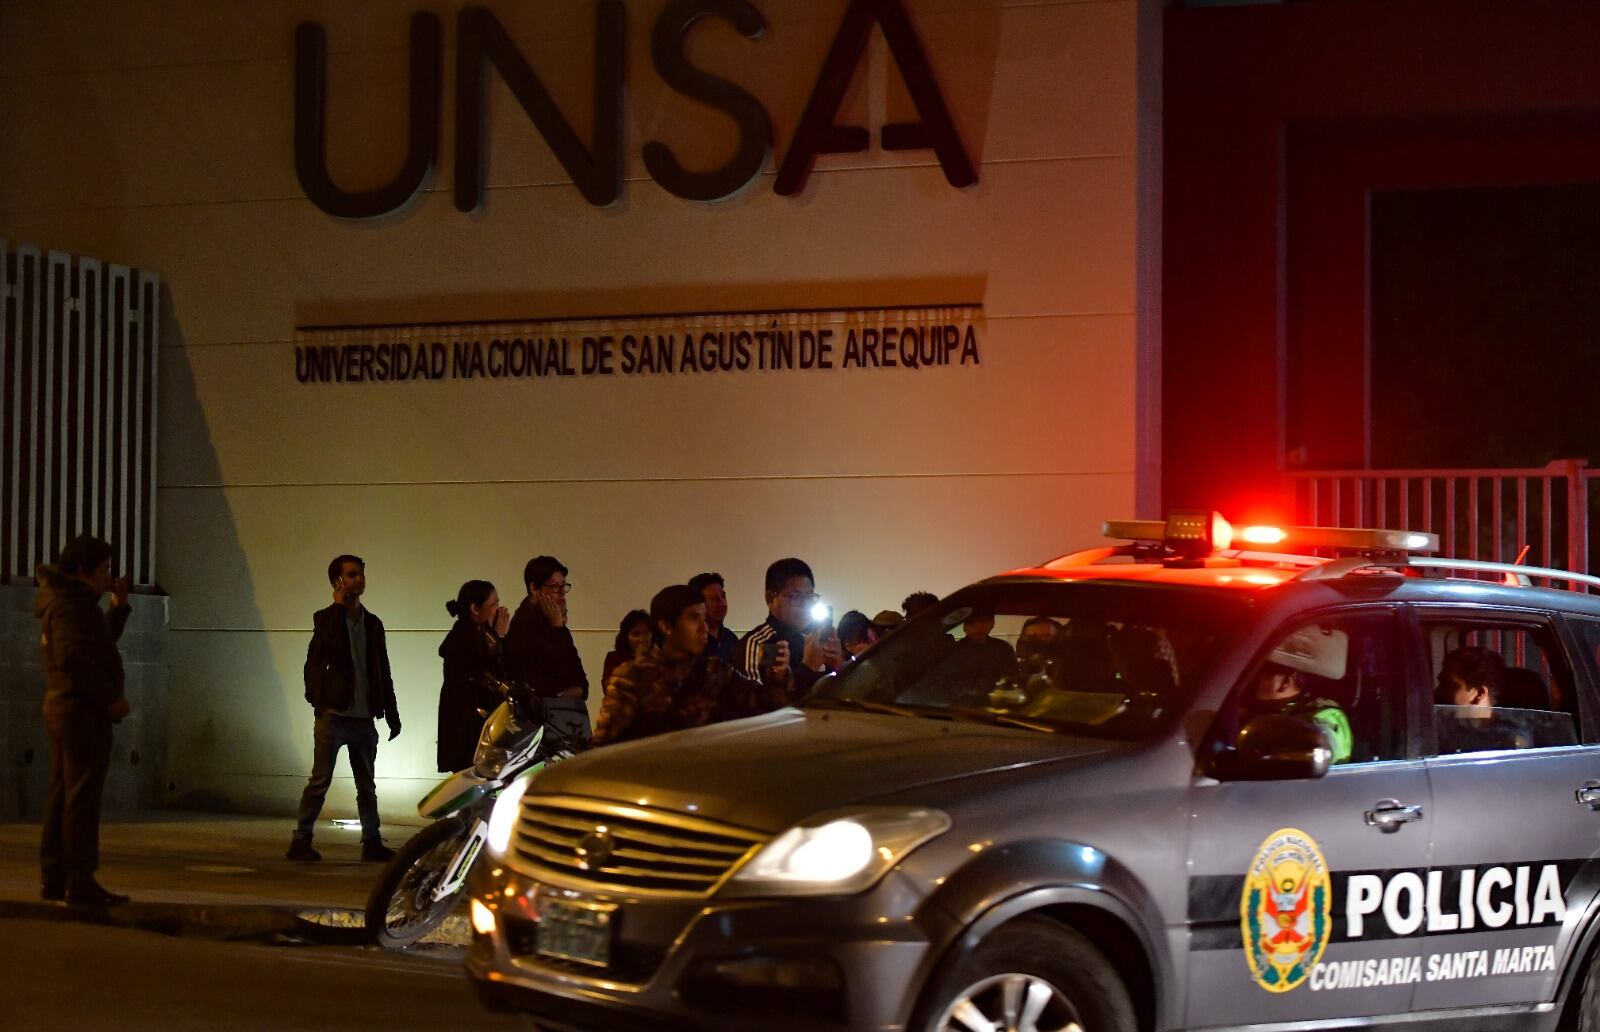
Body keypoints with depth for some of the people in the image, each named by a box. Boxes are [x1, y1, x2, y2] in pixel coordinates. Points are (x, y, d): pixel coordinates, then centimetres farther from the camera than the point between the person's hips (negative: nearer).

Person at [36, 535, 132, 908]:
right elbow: (74, 658, -25)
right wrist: (110, 699, -21)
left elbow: (99, 644, 25)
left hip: (62, 709, 11)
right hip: (82, 712, -11)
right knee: (83, 796, -10)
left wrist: (118, 607, 14)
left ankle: (54, 877, 15)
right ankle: (80, 882, -12)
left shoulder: (71, 602, 17)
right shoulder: (71, 605, -14)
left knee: (63, 795, 12)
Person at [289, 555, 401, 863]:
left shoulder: (372, 623, 14)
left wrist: (392, 714, 13)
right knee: (320, 780, -7)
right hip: (334, 714, -5)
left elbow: (383, 672, 17)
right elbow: (316, 660, -17)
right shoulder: (326, 618, 2)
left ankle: (372, 843, 13)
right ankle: (301, 840, -3)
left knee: (367, 784, 9)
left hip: (364, 718, 5)